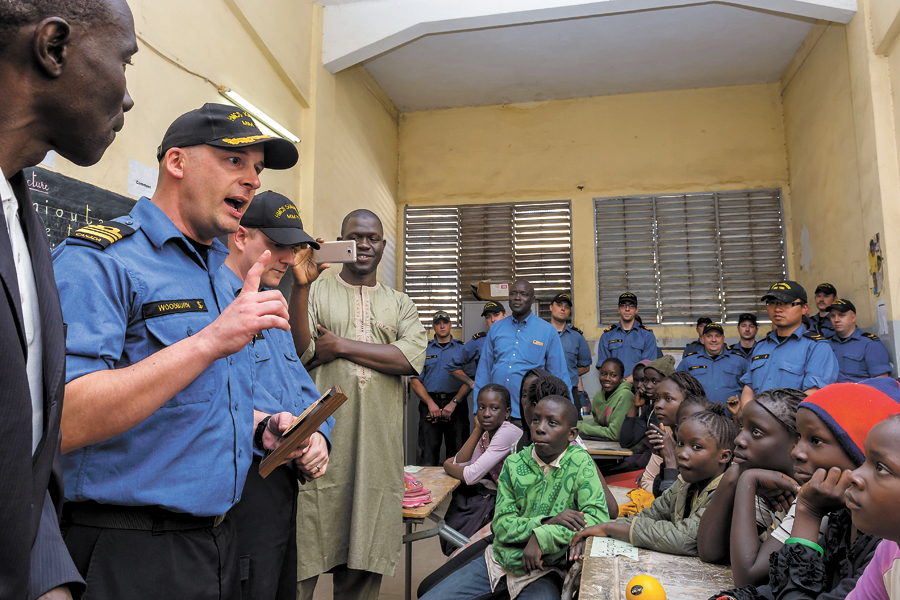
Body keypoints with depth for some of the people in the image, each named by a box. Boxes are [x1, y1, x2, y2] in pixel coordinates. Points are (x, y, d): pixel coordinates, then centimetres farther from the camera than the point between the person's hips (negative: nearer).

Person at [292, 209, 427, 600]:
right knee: (305, 550, 2)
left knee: (365, 563, 10)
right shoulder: (315, 293, 8)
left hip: (378, 445, 2)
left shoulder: (400, 304, 13)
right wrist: (300, 284, -14)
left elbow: (412, 358, -5)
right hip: (320, 439, -2)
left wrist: (342, 346, -7)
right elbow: (297, 353, -7)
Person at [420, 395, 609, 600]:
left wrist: (542, 537, -24)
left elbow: (598, 518, -19)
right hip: (500, 559, 4)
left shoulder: (580, 463, -10)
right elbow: (501, 526, -5)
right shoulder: (514, 464, -1)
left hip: (544, 572, -3)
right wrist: (548, 522, -21)